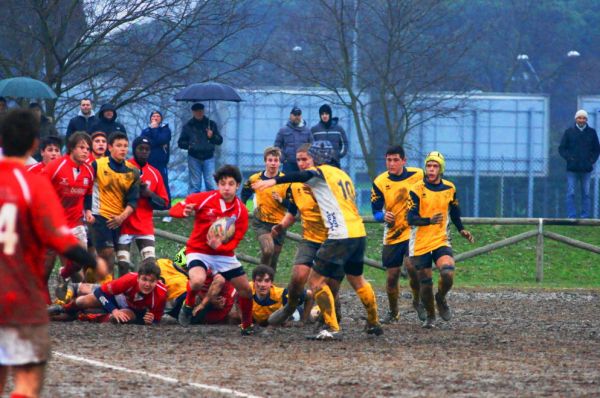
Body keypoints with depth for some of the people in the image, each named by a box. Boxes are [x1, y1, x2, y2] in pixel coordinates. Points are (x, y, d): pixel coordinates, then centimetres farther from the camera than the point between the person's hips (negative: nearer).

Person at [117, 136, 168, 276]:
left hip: (145, 227, 2)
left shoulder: (155, 174, 11)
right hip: (124, 226, -2)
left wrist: (149, 194, -7)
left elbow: (163, 203, 11)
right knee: (123, 265, -4)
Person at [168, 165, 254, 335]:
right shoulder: (204, 199, -15)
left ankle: (247, 326, 26)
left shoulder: (241, 210, -7)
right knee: (197, 281, -35)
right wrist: (185, 212, -35)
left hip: (223, 253, 4)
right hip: (199, 250, -4)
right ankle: (188, 306, -2)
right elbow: (174, 210, -10)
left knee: (246, 289, 0)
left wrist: (218, 246, -28)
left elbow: (234, 241, -6)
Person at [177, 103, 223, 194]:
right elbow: (181, 143, 11)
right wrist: (188, 145, -9)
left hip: (208, 157, 0)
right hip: (194, 158, 0)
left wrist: (212, 136, -9)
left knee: (211, 183, -6)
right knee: (195, 184, 3)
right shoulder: (188, 126, 9)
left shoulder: (211, 124, 11)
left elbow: (219, 141, 11)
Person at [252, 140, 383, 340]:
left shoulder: (321, 172, -2)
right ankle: (374, 323, 36)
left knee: (315, 279, -1)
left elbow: (304, 176, -23)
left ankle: (332, 328, -8)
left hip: (341, 235, -8)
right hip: (359, 233, 8)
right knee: (356, 279, 27)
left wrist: (274, 181, -32)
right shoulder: (342, 175, 21)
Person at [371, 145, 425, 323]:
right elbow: (376, 211, -1)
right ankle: (393, 312, 26)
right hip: (392, 234, 2)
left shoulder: (418, 175, -6)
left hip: (414, 230, -2)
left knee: (411, 265, -23)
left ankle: (418, 301, 1)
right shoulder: (380, 182, -5)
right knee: (392, 276, 5)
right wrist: (384, 217, -22)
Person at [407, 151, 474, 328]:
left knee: (448, 273, -23)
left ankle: (441, 299, 8)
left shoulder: (449, 189, 5)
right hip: (420, 243, -2)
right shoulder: (417, 189, -8)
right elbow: (411, 218, -15)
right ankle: (430, 316, 29)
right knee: (425, 284, 3)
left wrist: (461, 230, 16)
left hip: (441, 241, 2)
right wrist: (429, 220, -31)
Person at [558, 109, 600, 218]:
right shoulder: (569, 132, 5)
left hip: (586, 169, 1)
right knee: (571, 194, -4)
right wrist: (569, 158, -7)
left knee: (586, 194, 3)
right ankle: (571, 217, -3)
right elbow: (561, 148, 7)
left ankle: (586, 217, 6)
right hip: (572, 169, -1)